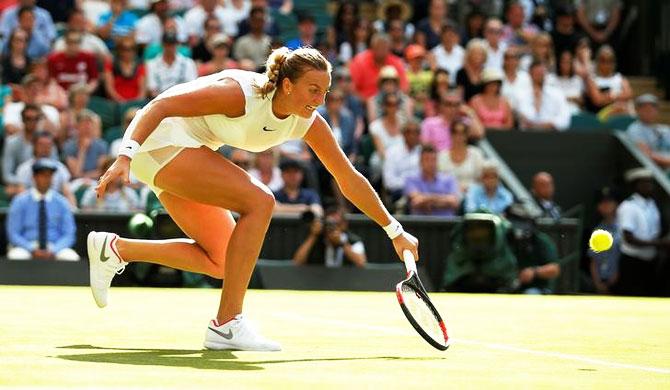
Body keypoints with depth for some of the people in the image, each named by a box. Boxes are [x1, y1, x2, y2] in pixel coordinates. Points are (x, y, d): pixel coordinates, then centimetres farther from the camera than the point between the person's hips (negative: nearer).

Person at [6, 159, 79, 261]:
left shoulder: (61, 202, 6)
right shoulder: (20, 201, 2)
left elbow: (69, 235, 4)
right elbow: (13, 234, -1)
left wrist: (53, 251, -15)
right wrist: (32, 250, -18)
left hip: (55, 248, 1)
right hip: (27, 247, -1)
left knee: (71, 257, -31)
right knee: (17, 256, -35)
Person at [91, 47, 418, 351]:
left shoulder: (308, 122, -5)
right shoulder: (241, 94, -27)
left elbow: (349, 180, 4)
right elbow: (160, 106, -27)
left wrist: (395, 231, 6)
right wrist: (126, 155, -39)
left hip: (186, 152, 9)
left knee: (220, 263, 7)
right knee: (259, 201, -22)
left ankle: (113, 249, 12)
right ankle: (227, 325, -21)